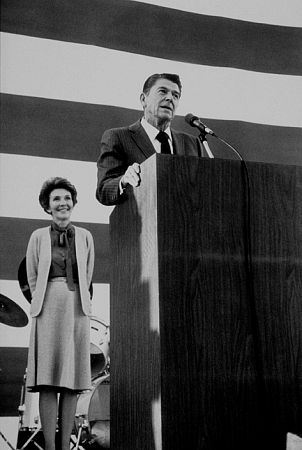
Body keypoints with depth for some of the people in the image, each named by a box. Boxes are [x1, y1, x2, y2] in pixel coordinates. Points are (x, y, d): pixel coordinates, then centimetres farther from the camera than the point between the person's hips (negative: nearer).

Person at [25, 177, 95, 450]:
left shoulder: (85, 237, 7)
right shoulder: (38, 237, 3)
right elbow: (33, 278, 10)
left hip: (77, 310, 2)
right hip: (48, 310, -1)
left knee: (72, 381, -1)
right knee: (48, 382, -7)